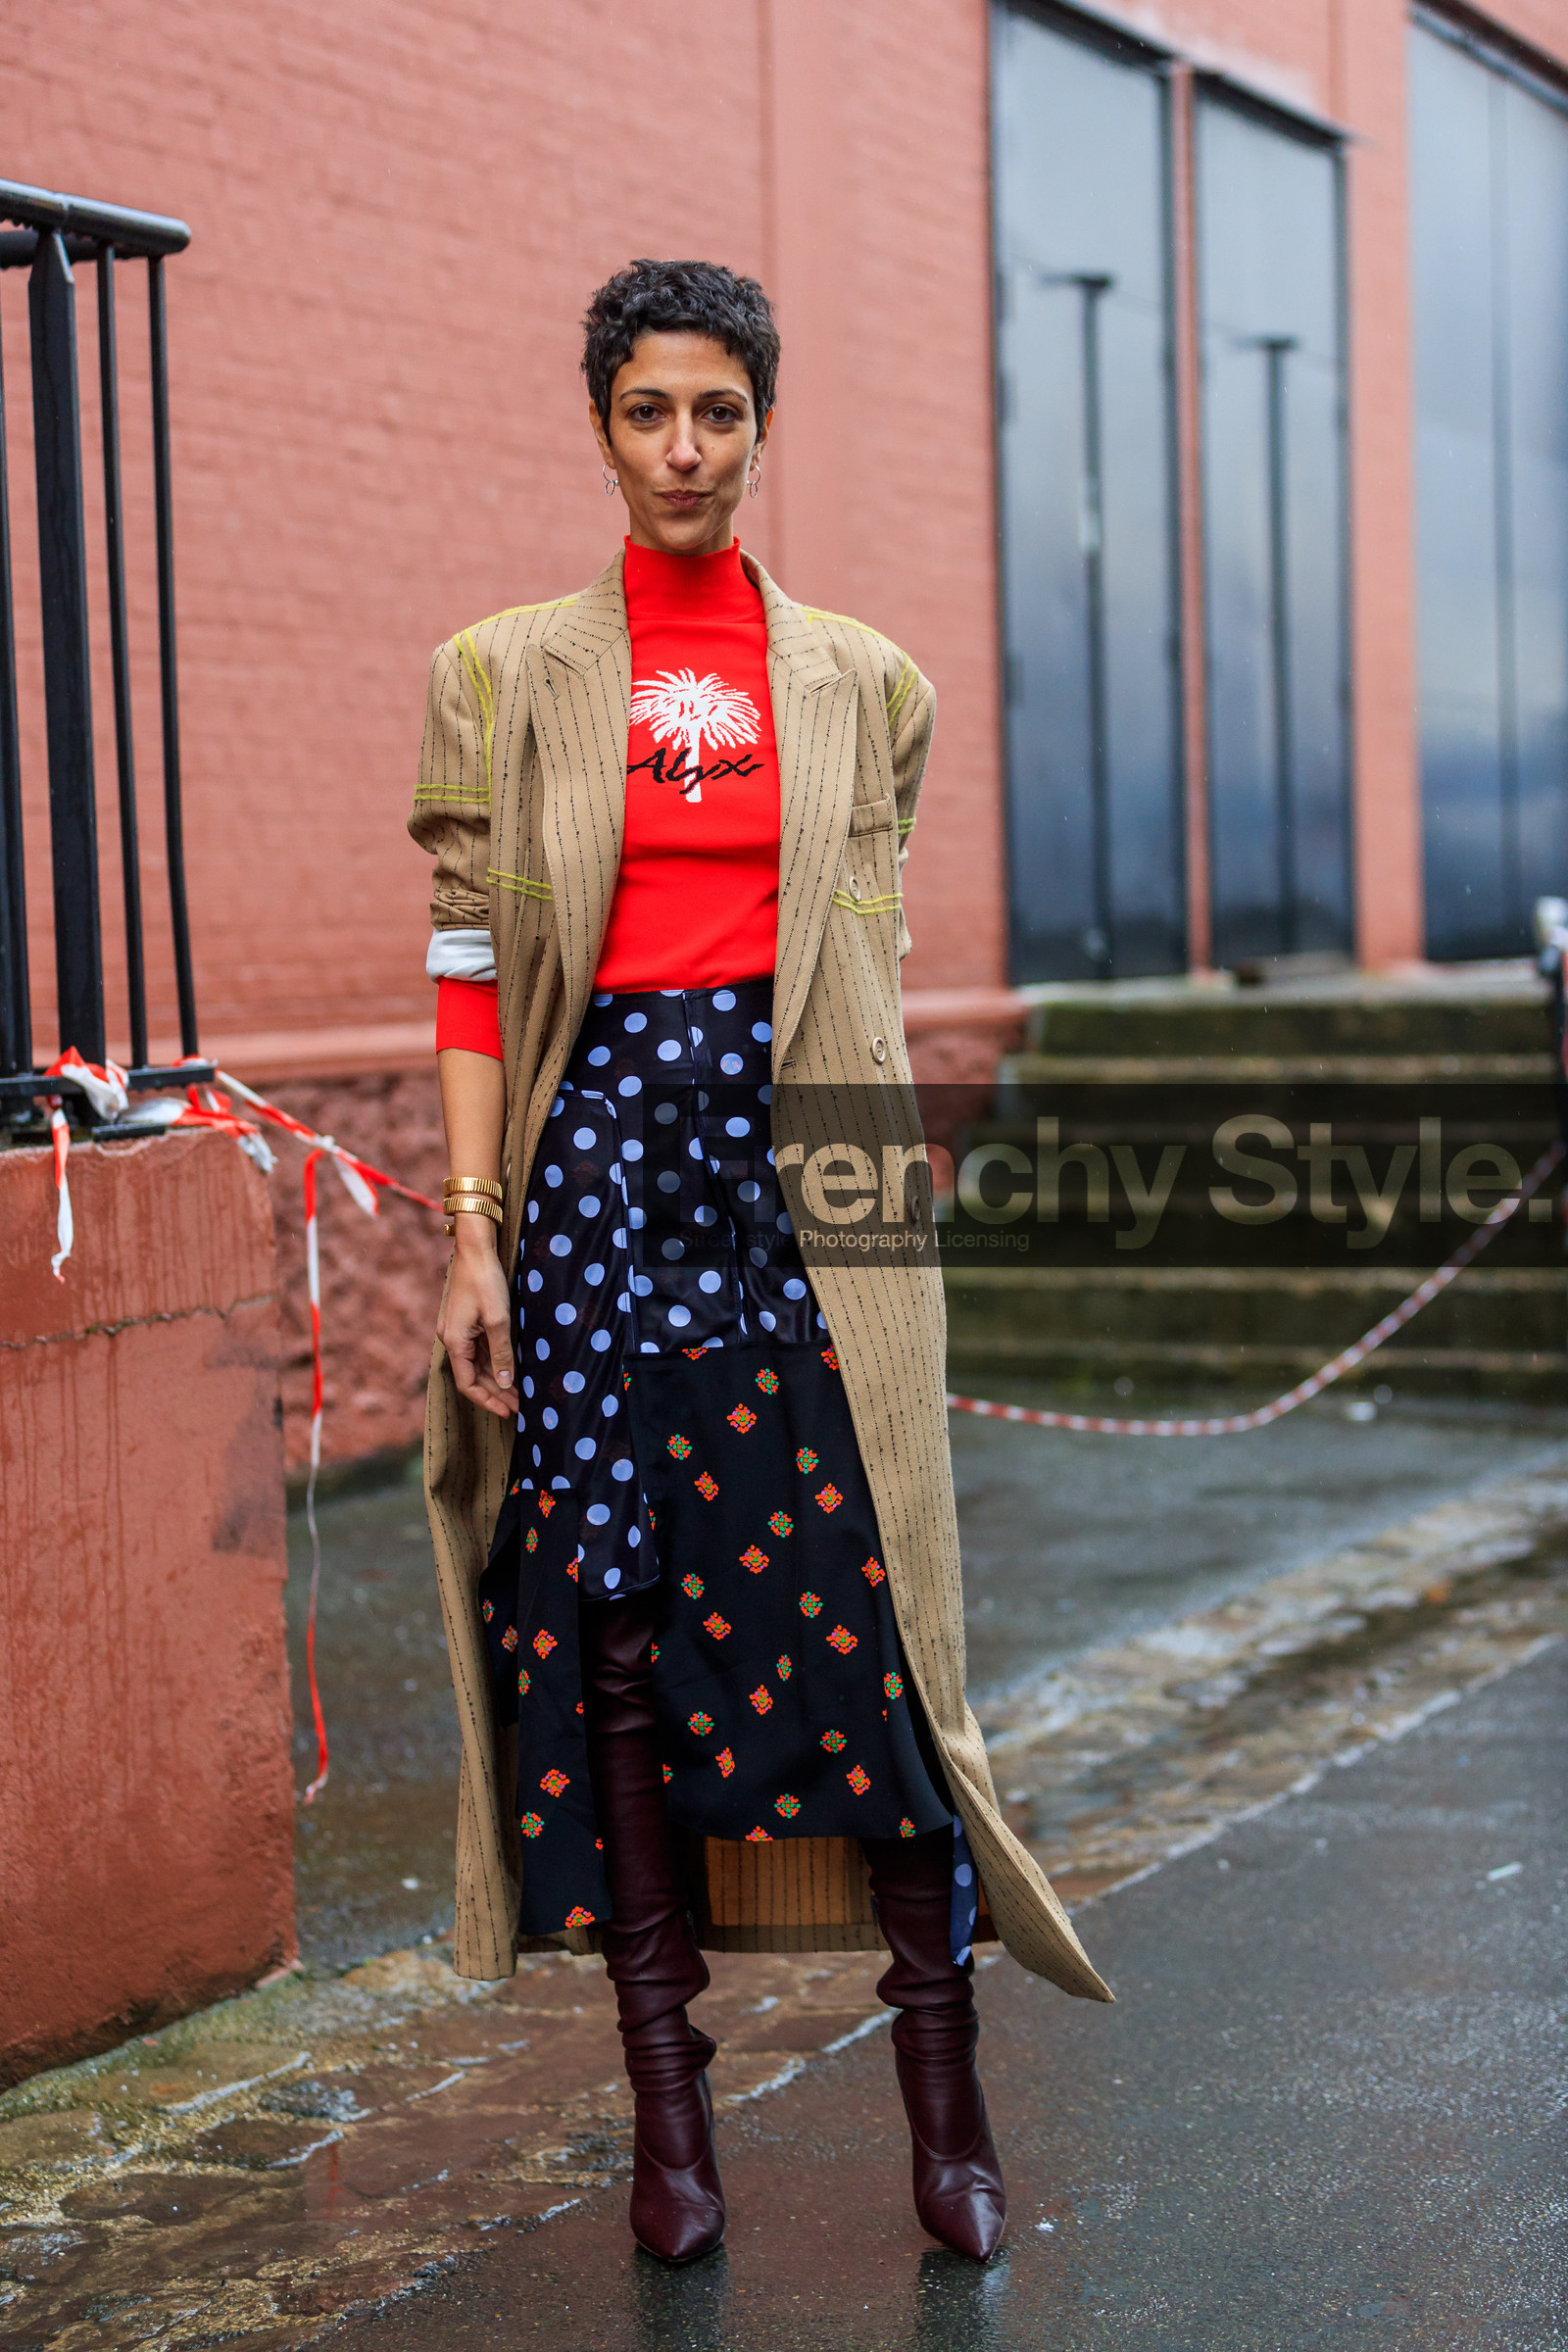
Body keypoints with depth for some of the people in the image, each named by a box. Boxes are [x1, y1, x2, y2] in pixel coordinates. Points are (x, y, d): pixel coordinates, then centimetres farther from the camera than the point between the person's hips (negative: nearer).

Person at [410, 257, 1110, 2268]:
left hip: (802, 1164, 0)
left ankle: (945, 2102, 7)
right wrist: (473, 1234, -5)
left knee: (858, 1598, -4)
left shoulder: (861, 682, 11)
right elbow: (474, 966, 3)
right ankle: (666, 2100, 10)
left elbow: (868, 948, 14)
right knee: (609, 1610, 0)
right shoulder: (507, 674, 7)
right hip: (598, 1152, 0)